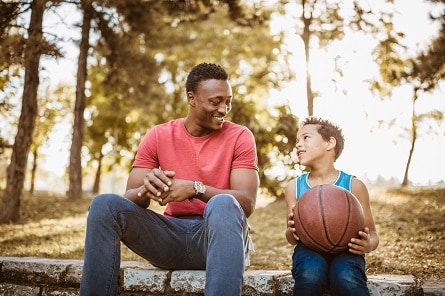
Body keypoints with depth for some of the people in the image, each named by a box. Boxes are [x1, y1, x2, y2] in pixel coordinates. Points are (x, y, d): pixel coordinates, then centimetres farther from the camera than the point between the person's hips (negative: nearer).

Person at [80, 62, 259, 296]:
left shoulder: (240, 136, -1)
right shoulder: (158, 136, 5)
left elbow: (247, 202, -12)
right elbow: (130, 199, 0)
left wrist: (194, 189, -27)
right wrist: (147, 189, -25)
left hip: (219, 235, -2)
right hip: (171, 237, 3)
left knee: (223, 204, -36)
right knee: (104, 204, -18)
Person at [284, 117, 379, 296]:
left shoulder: (354, 185, 2)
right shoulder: (294, 187, 7)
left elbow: (372, 233, 7)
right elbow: (292, 239, 11)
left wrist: (368, 245, -17)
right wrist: (291, 232, -14)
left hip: (345, 251, -1)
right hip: (309, 250, 1)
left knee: (347, 280, -36)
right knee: (309, 277, -35)